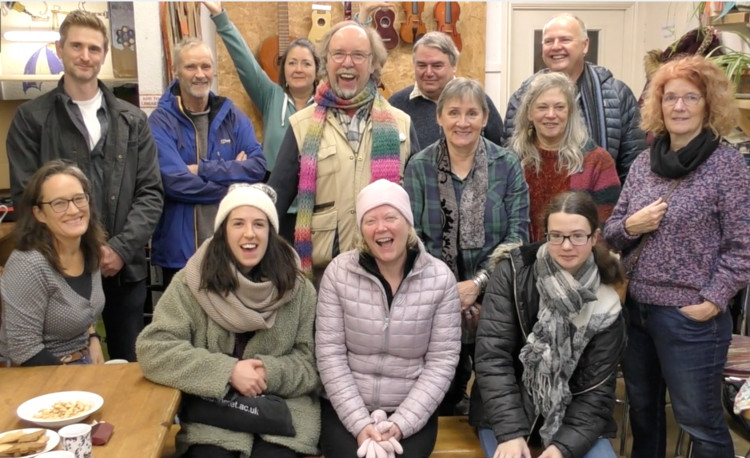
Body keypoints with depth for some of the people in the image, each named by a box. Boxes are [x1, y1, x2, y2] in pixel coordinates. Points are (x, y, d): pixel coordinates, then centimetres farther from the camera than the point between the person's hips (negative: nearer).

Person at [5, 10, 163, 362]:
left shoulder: (132, 120, 8)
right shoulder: (31, 118, 2)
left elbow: (151, 192, 3)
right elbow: (25, 196, -3)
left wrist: (121, 247, -10)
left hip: (125, 266, 2)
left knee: (130, 365, 12)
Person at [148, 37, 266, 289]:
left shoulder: (233, 116, 6)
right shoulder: (161, 121, -6)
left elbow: (258, 166, -6)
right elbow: (175, 181, -18)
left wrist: (202, 169, -15)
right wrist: (232, 181, -9)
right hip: (180, 248, -3)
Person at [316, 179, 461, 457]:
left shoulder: (440, 278, -5)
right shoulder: (338, 272, -5)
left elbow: (442, 360, -6)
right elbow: (329, 353, -7)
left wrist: (400, 424, -14)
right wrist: (359, 423, -14)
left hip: (412, 413, 0)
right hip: (345, 410, 0)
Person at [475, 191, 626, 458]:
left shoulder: (605, 306, -5)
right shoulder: (514, 271, -10)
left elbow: (597, 390, -4)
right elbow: (492, 355, -15)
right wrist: (510, 432, -21)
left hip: (572, 418, 2)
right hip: (508, 413, -2)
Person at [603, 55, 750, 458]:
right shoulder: (643, 162, 5)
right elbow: (610, 231, 8)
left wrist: (713, 301, -16)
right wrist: (630, 226, -12)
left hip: (690, 317, -5)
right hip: (635, 307, 5)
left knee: (699, 421, 9)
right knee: (642, 409, 21)